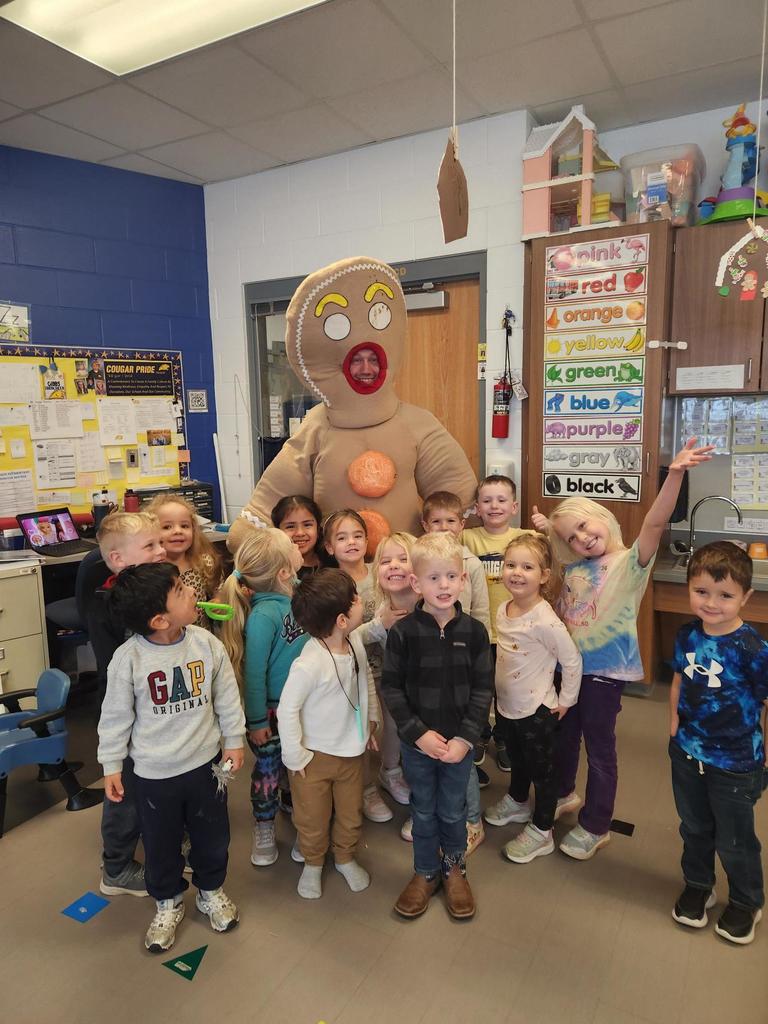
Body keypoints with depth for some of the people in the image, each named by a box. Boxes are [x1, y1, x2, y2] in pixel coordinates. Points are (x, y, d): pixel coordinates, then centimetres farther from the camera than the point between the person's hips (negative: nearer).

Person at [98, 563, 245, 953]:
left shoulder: (206, 643, -14)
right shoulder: (128, 658, -21)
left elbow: (227, 697, -1)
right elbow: (115, 716, -7)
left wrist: (233, 740, 4)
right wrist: (111, 766, -1)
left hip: (205, 763, 2)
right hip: (154, 773, -2)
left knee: (212, 835, 20)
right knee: (161, 844, 19)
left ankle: (211, 891, 48)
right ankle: (169, 902, 46)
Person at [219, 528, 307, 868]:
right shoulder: (263, 615, -30)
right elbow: (254, 672, -20)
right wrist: (256, 721, -12)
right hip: (271, 708, -5)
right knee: (267, 769, 15)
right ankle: (263, 830, 38)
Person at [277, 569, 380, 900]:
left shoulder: (355, 642, -11)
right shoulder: (309, 664, -33)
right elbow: (287, 709, -23)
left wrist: (371, 718, 12)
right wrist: (295, 756, -15)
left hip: (351, 749, 6)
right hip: (316, 755, -5)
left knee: (351, 813, 23)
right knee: (313, 818, 17)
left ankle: (345, 857, 49)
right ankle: (312, 864, 45)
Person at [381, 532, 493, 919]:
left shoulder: (474, 631, -10)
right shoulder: (403, 632, -15)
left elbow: (483, 688, -6)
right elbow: (391, 687, -10)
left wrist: (466, 737, -12)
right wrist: (418, 733, -15)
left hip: (460, 741, 1)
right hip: (416, 741, -1)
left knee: (453, 810, 18)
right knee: (423, 810, 17)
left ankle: (454, 869, 43)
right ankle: (425, 872, 39)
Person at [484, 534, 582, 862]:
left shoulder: (545, 620, -28)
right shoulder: (503, 611, -4)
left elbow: (572, 660, -20)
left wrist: (565, 701, -11)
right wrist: (499, 693, 10)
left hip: (537, 710, -7)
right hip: (506, 706, 7)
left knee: (541, 770, 13)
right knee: (517, 760, 29)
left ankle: (540, 833, 31)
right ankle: (517, 802, 54)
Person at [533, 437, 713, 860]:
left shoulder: (628, 562, -16)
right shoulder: (572, 567, 1)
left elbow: (655, 523, -32)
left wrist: (674, 474, -46)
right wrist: (546, 530, 8)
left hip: (605, 669, -6)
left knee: (599, 747, 9)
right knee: (563, 735, 23)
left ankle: (595, 826, 29)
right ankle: (564, 795, 48)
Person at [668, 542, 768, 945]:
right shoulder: (687, 636, -8)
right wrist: (674, 721, 3)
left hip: (735, 763, -4)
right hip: (687, 753, 5)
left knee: (734, 841, 16)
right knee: (694, 828, 24)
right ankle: (697, 886, 49)